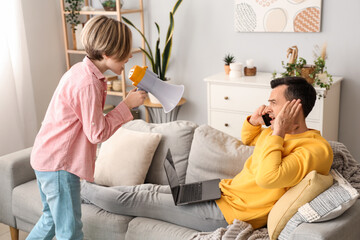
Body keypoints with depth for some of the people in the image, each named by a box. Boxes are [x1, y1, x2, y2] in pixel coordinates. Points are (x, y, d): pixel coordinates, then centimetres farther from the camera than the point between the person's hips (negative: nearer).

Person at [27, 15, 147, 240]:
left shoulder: (81, 71, 7)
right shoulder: (88, 84, -25)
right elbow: (97, 133, -20)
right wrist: (127, 104, -15)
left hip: (50, 159, 10)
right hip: (58, 164, -10)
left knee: (52, 219, 26)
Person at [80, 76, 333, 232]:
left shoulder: (316, 149, -20)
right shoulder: (279, 135, 8)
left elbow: (267, 178, -36)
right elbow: (247, 141, 29)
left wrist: (277, 131, -26)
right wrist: (253, 122, 7)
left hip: (227, 213, -8)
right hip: (224, 191, 9)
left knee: (130, 200, 0)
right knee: (149, 189, 10)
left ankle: (78, 188, 21)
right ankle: (84, 188, 29)